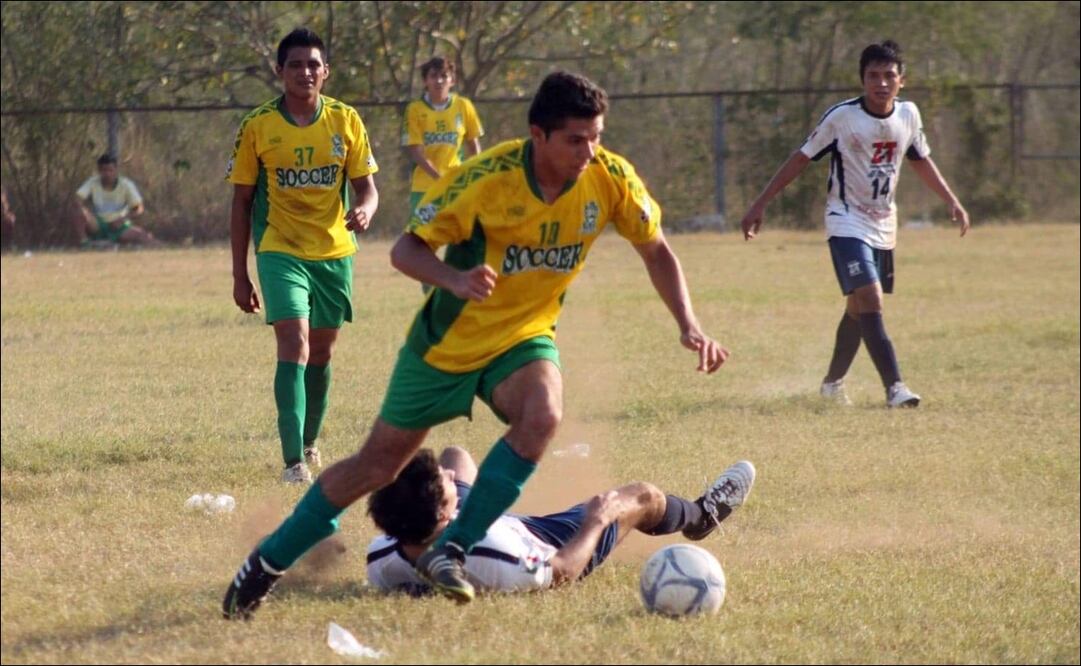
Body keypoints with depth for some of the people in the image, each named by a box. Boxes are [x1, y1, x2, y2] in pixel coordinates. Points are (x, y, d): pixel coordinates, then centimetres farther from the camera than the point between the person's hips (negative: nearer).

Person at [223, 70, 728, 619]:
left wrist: (688, 325, -12)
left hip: (524, 338, 3)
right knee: (377, 465, 3)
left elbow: (655, 249, 1)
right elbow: (406, 249, -20)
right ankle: (267, 563, 22)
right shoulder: (485, 178, -26)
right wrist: (456, 280, -40)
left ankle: (449, 552, -19)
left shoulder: (610, 179, -15)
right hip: (448, 342, -2)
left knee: (542, 415, -31)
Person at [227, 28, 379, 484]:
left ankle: (309, 444, 36)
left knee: (321, 352, 13)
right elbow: (241, 201, 1)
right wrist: (239, 275, 1)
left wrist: (364, 210, -23)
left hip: (334, 252, 3)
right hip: (280, 251, -3)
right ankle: (294, 462, -23)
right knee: (294, 343, -19)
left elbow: (366, 187, 3)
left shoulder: (345, 121, 0)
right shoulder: (257, 127, -5)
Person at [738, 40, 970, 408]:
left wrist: (952, 201, 16)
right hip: (848, 223, -6)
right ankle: (895, 387, -25)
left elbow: (920, 160, 17)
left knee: (859, 308, 14)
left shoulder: (908, 114, -1)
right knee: (870, 301, -20)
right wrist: (760, 205, -9)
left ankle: (833, 382, 32)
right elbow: (801, 158, -8)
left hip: (884, 227, 6)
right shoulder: (842, 117, -15)